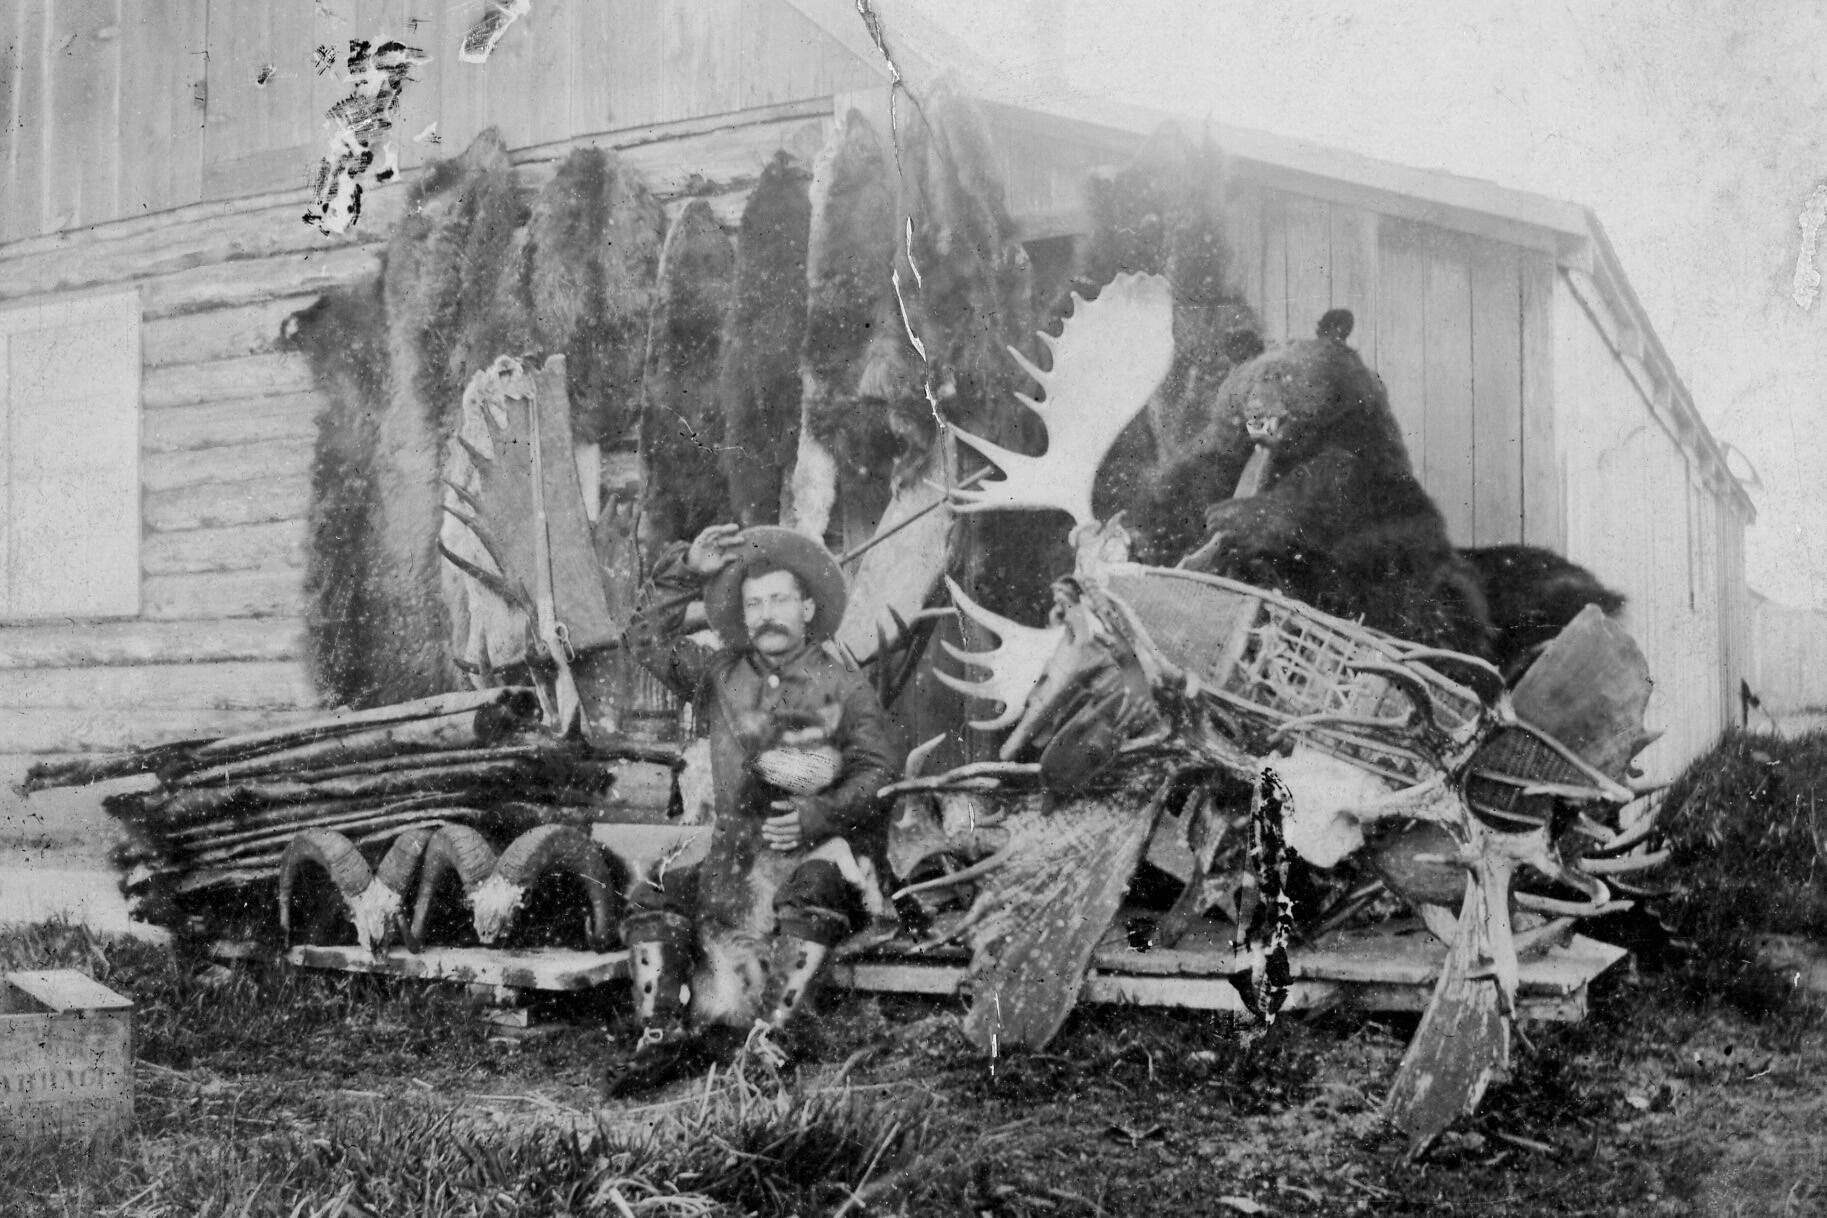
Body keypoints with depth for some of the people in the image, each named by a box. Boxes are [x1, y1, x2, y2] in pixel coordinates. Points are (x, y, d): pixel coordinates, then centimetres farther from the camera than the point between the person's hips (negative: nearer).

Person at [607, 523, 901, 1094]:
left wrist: (816, 815, -21)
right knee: (655, 892, -17)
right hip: (736, 840, 4)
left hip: (821, 840, -4)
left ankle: (767, 1035, -36)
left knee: (816, 891, -37)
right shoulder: (721, 674, 16)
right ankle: (660, 1038, -20)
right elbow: (649, 639, 8)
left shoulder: (843, 686, 6)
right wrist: (685, 571, -3)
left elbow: (879, 770, -5)